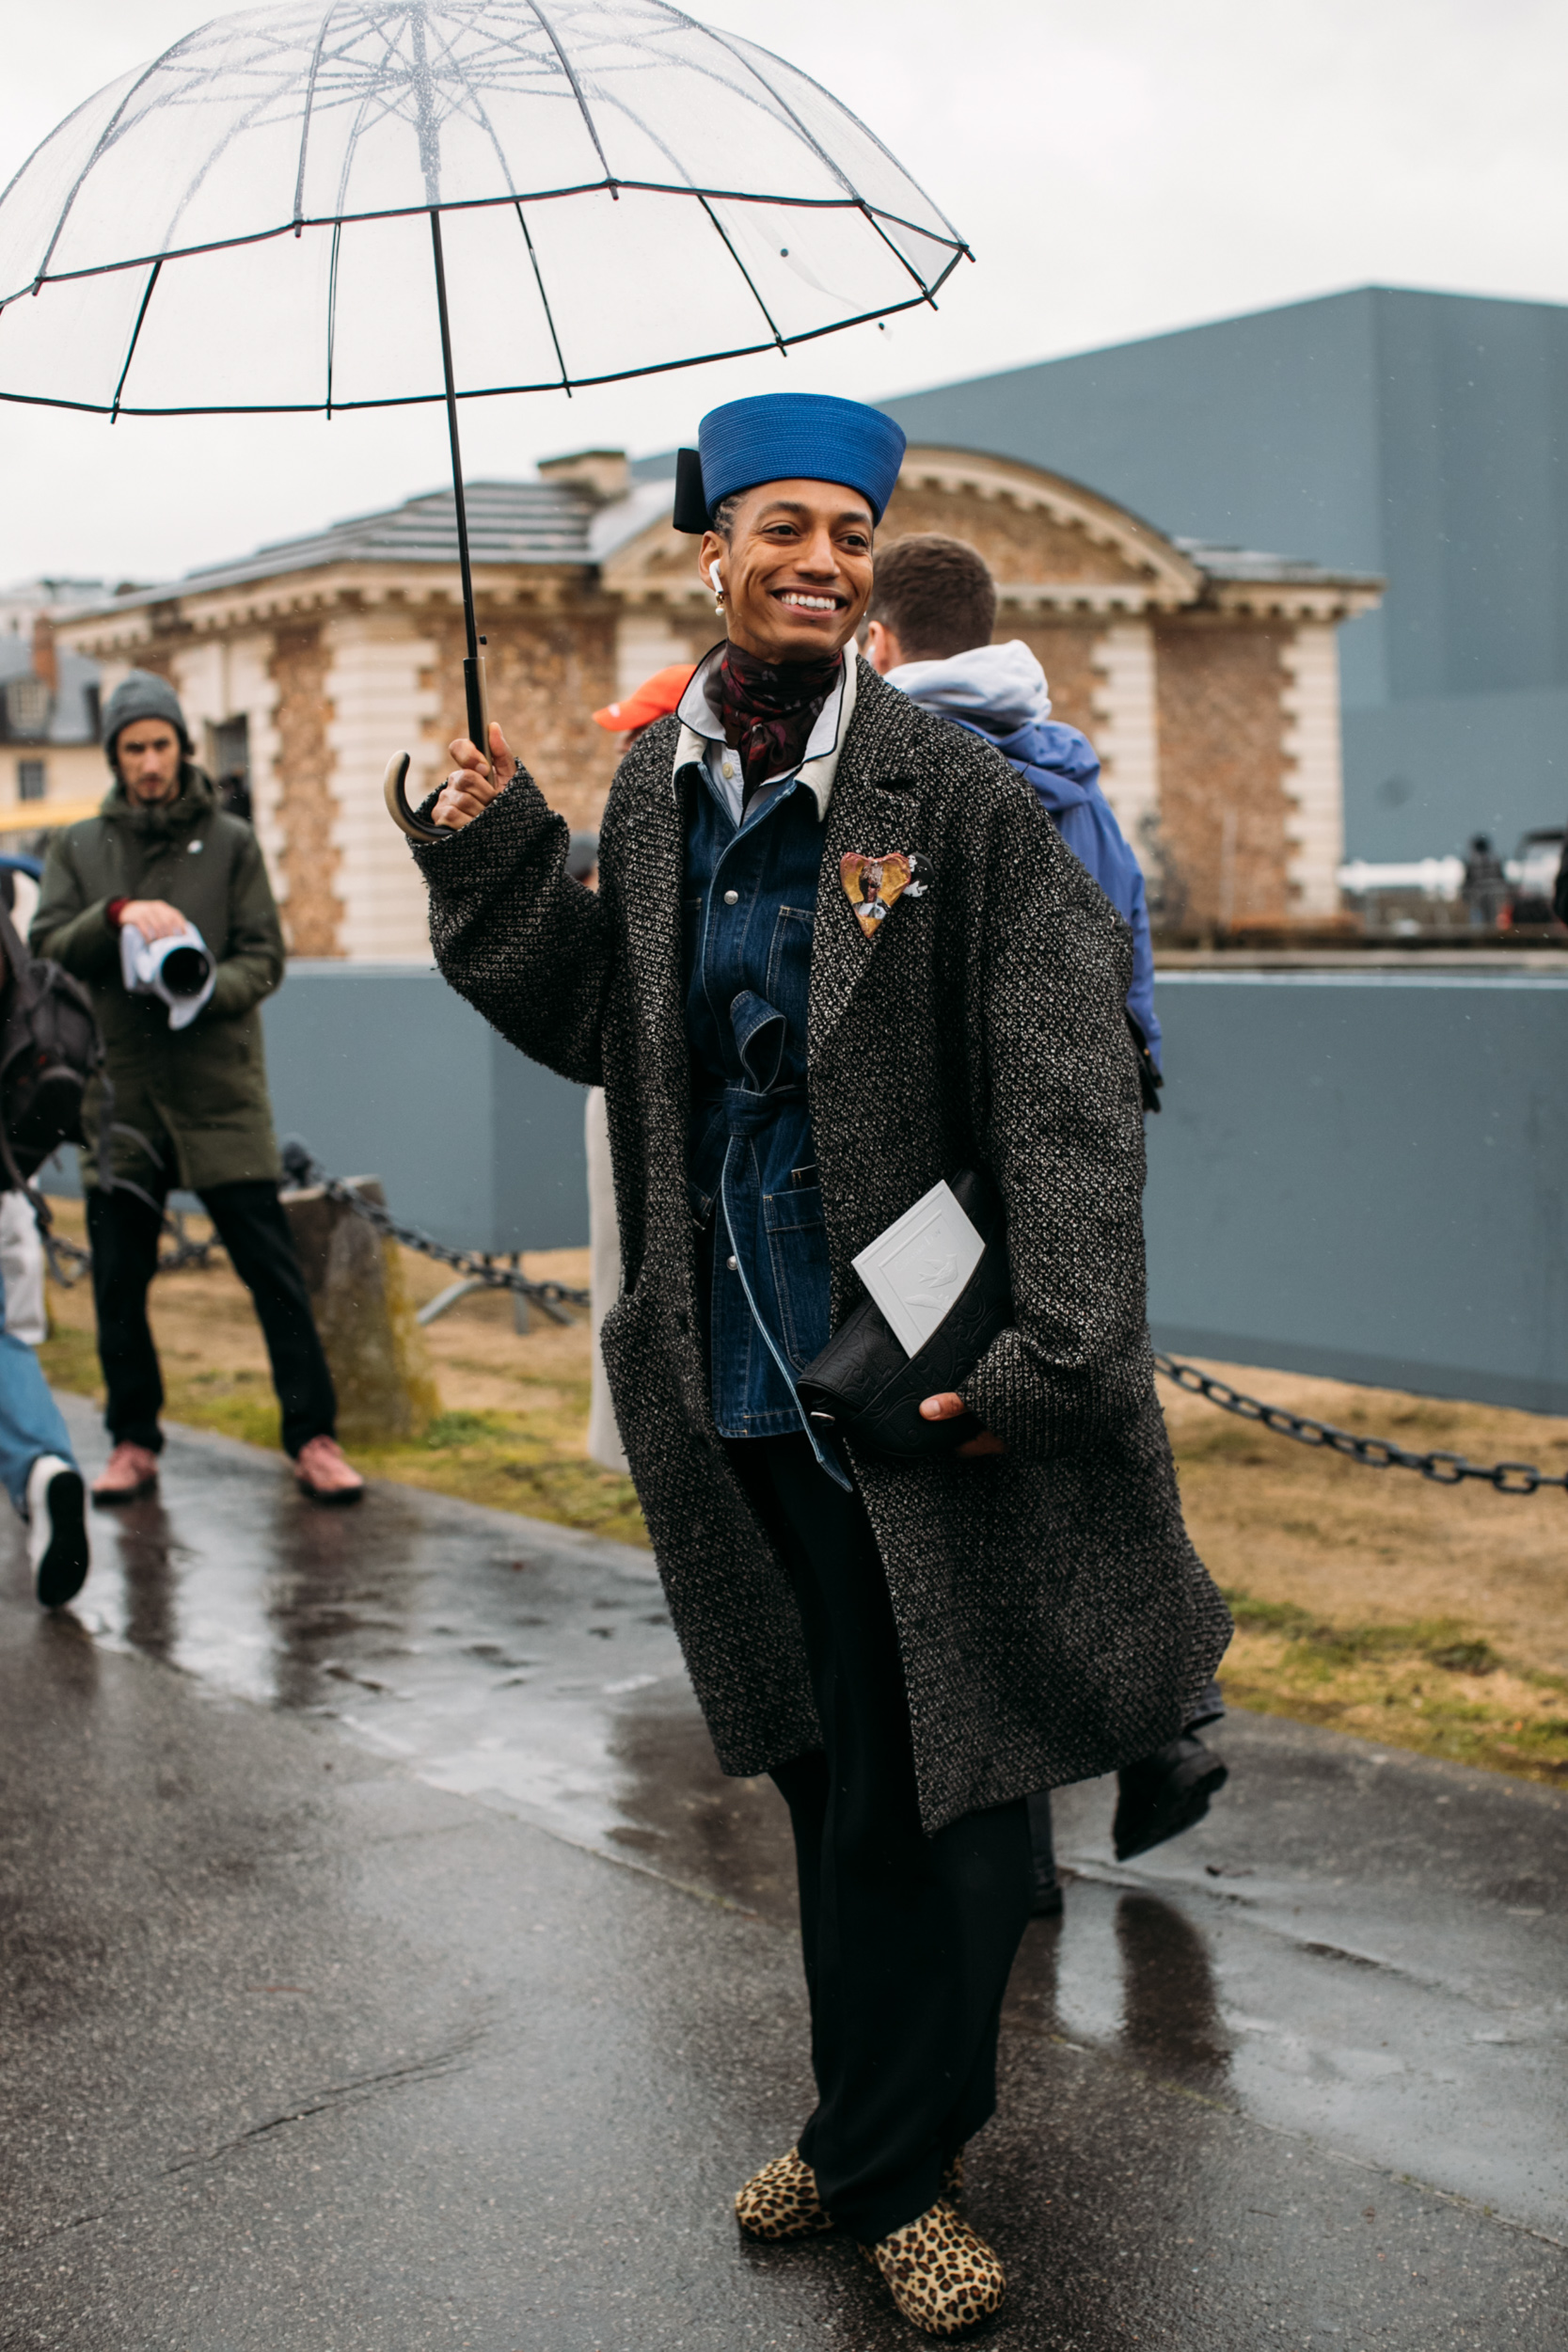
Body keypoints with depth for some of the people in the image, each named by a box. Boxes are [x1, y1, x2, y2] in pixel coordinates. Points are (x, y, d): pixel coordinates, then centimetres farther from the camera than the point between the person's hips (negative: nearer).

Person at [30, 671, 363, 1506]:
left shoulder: (231, 843, 7)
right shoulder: (78, 849, 12)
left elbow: (264, 957, 1)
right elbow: (46, 947, 1)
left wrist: (208, 988, -19)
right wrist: (118, 915, -17)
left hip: (221, 1091, -2)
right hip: (118, 1092, 2)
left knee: (273, 1272, -5)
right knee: (119, 1283, 6)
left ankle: (312, 1438, 1)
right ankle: (134, 1442, 19)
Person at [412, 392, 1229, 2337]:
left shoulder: (955, 799, -11)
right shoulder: (651, 796, 6)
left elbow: (1070, 1099, -14)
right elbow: (592, 1028, 15)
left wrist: (1048, 1361, -21)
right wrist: (493, 866, 0)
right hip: (737, 1373, 5)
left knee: (924, 1775, 4)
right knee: (832, 1763, 17)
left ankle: (881, 2161, 25)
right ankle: (883, 2133, 36)